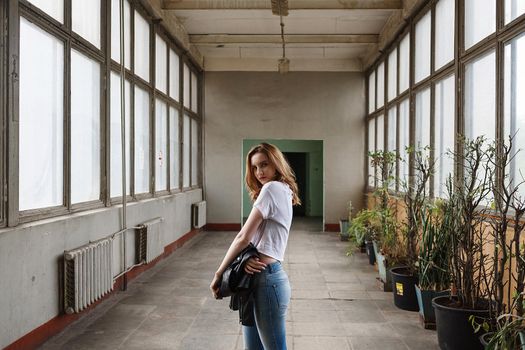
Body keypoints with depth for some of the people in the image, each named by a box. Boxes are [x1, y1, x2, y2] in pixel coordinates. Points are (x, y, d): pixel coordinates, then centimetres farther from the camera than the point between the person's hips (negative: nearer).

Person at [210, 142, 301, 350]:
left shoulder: (272, 188, -12)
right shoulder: (283, 192, 16)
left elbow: (243, 237, -14)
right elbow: (257, 239, 8)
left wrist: (219, 273, -6)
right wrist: (249, 258, -13)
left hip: (266, 279, -9)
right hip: (261, 276, 9)